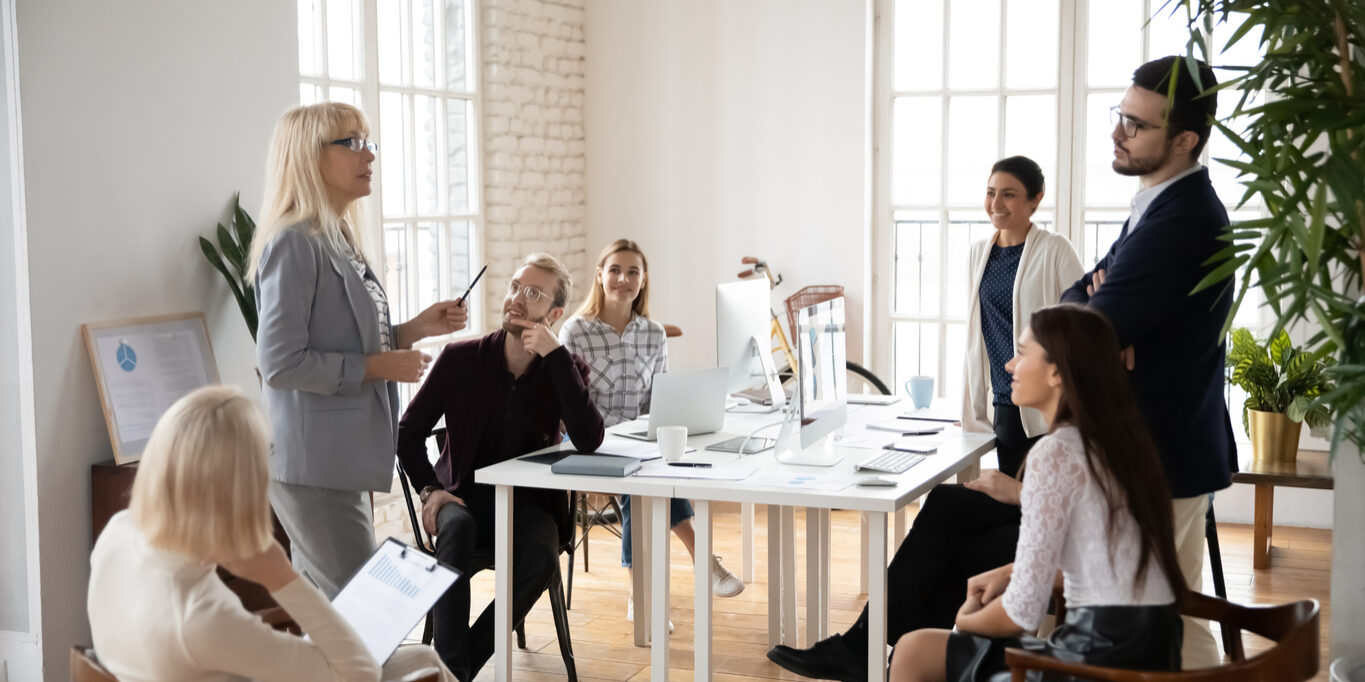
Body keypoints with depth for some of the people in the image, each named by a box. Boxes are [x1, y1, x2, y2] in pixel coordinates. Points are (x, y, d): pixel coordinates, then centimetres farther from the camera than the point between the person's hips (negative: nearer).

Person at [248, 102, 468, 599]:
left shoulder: (340, 240, 14)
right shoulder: (294, 243, -14)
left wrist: (414, 330, 9)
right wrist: (379, 366, -15)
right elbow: (280, 362, -20)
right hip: (313, 462, -9)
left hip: (343, 459, 9)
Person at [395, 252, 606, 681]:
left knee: (541, 554, -33)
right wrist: (429, 489, -10)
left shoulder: (565, 369, -1)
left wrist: (555, 355, -22)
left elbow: (589, 441, -20)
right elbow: (408, 431, 7)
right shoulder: (461, 359, -1)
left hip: (528, 502, 0)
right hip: (465, 496, 0)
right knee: (457, 527, -36)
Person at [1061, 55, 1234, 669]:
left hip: (1165, 454, -10)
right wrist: (1096, 313, -11)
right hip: (1153, 441, 10)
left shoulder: (1182, 223, -23)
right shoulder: (1162, 204, 11)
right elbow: (1076, 297, 11)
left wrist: (1092, 318, -2)